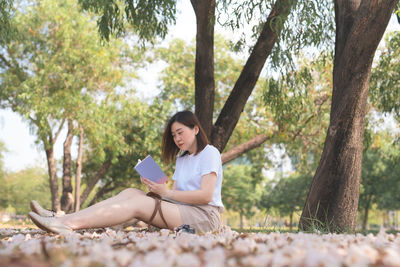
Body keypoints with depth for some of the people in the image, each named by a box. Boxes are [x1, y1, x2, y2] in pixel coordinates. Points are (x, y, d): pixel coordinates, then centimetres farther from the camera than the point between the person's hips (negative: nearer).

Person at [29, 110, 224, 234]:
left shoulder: (210, 153, -1)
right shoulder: (181, 159, 24)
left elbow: (206, 195, -14)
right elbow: (175, 193, 12)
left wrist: (167, 193, -14)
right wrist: (155, 188, -8)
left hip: (204, 215, -7)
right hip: (181, 210, 7)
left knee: (137, 204, -23)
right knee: (131, 193, -12)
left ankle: (68, 224, -36)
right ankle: (64, 220, -26)